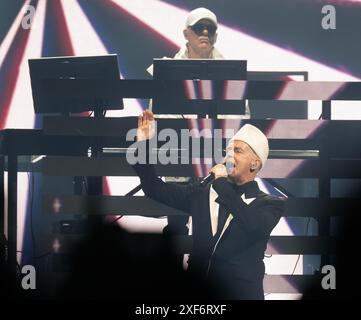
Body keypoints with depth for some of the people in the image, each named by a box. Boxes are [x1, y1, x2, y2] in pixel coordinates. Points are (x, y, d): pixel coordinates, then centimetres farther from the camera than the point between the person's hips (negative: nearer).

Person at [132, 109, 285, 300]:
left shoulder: (270, 204, 3)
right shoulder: (202, 193, 14)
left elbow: (256, 226, -17)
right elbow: (155, 189, 16)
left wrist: (223, 185, -11)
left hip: (239, 293, -2)